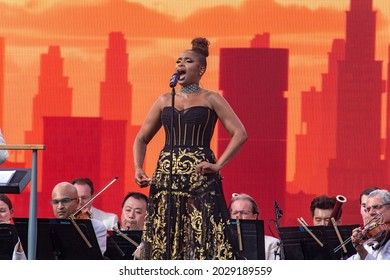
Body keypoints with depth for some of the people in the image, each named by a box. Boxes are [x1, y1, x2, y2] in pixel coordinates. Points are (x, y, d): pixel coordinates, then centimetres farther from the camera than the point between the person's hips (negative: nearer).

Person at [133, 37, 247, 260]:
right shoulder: (165, 100, 15)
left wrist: (218, 165, -15)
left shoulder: (211, 99, 4)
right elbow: (142, 139, 20)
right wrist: (138, 168, 2)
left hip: (200, 180, -4)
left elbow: (240, 134, -5)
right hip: (166, 180, 4)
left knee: (205, 241, -11)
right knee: (166, 244, 0)